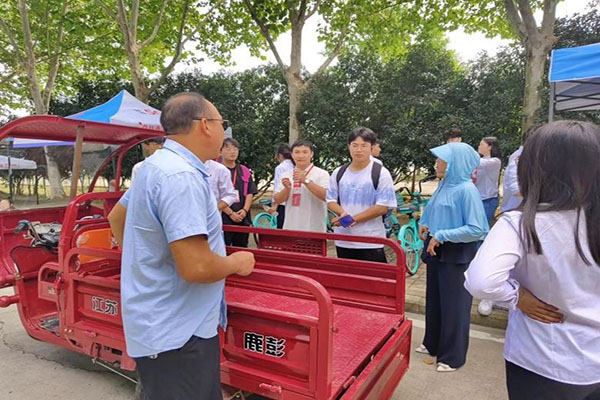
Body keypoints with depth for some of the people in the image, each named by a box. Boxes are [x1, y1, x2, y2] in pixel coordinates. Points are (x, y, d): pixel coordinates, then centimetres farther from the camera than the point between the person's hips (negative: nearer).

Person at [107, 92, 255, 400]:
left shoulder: (156, 165, 7)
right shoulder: (182, 176, -25)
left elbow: (116, 217, 20)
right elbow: (196, 267, -30)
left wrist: (141, 260, 23)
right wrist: (238, 263, -11)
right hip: (176, 336, -10)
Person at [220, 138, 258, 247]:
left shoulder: (245, 171, 11)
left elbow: (250, 193, 9)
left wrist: (245, 210, -7)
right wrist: (231, 213, -13)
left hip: (243, 219, 5)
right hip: (223, 219, -5)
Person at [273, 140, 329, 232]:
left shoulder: (322, 174, -3)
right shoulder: (286, 175, 11)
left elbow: (326, 196, -17)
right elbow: (278, 200, 6)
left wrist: (306, 181, -23)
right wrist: (287, 189, -14)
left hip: (314, 229, -4)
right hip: (290, 229, 4)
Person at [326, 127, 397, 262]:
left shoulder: (381, 173, -5)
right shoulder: (338, 173, 8)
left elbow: (382, 207, -9)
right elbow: (331, 200, 10)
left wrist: (353, 218, -14)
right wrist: (343, 213, -12)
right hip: (343, 241, 4)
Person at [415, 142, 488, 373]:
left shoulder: (466, 190, -18)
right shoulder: (444, 186, 5)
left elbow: (476, 230, -24)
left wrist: (441, 235, -22)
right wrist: (424, 224, 3)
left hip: (457, 257, -8)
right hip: (436, 252, 8)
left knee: (453, 305, 6)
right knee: (434, 301, 19)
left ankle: (453, 356, 23)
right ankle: (433, 344, 38)